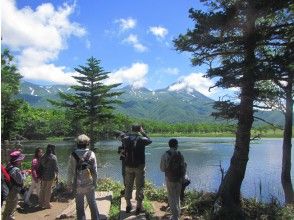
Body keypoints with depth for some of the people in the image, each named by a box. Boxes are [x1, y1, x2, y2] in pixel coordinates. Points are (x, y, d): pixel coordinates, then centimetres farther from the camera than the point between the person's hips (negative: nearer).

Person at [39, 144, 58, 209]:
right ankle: (47, 204, 14)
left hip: (43, 175, 5)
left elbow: (40, 167, 10)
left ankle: (41, 203, 27)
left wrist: (40, 175, 18)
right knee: (48, 189, 5)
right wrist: (57, 176, -4)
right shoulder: (53, 157, -13)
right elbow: (56, 167, -12)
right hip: (50, 176, -5)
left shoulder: (43, 157, 4)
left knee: (42, 189, 16)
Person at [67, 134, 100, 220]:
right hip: (89, 184, 1)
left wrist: (69, 183, 3)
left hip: (78, 185, -1)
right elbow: (94, 171, -4)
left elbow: (71, 171, -8)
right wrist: (95, 182, 7)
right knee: (92, 204, 14)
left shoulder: (74, 155, -9)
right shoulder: (91, 154, -7)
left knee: (79, 206, 12)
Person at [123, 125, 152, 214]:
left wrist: (130, 134, 18)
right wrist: (143, 132, 14)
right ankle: (139, 206, 14)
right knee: (139, 186, 8)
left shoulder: (126, 139, -3)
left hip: (128, 166, 3)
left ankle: (128, 205, 25)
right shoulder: (141, 139, -12)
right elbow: (149, 140, 8)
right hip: (139, 166, -3)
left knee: (128, 185, 15)